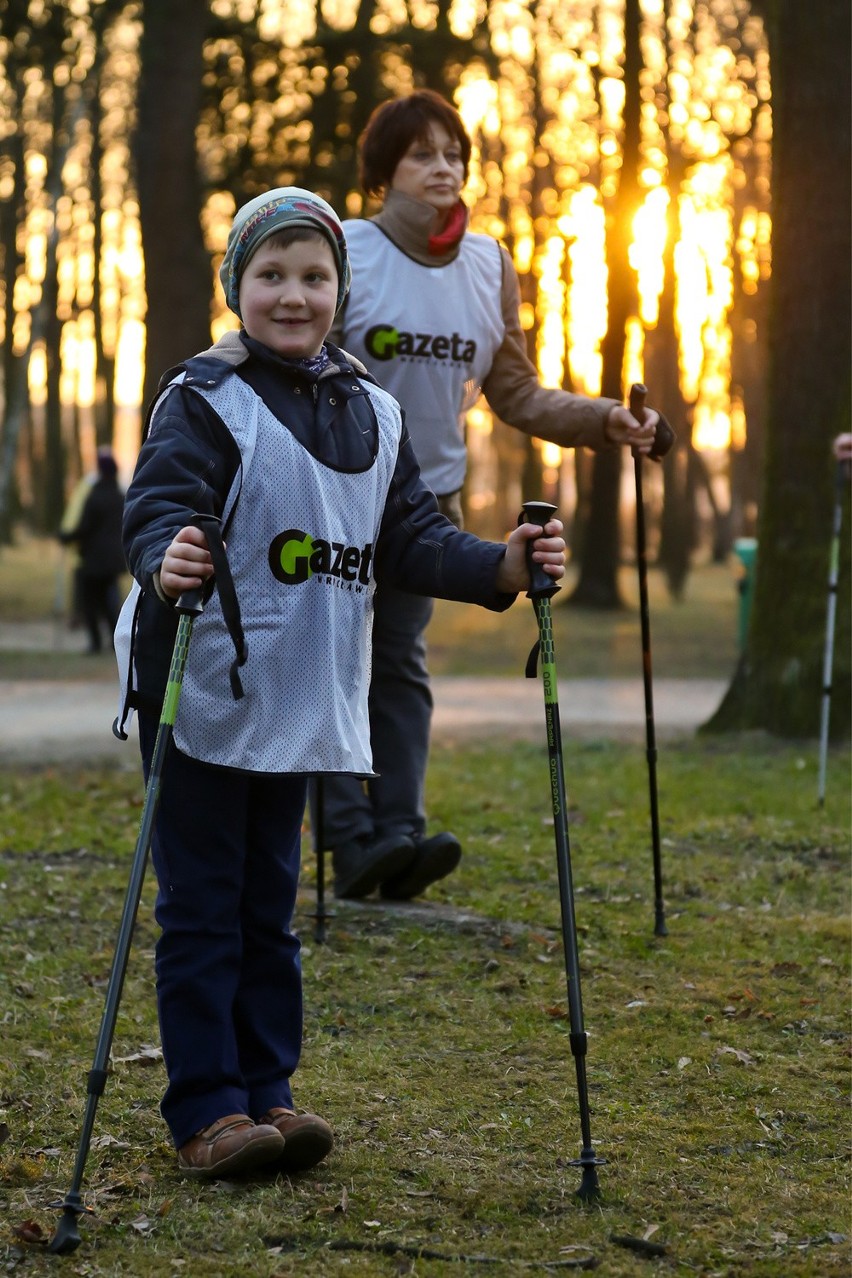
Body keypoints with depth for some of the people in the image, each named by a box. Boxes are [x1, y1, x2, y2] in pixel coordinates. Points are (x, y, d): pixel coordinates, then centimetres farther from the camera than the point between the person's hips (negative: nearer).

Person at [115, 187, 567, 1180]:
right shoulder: (204, 400, -10)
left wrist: (499, 568, -5)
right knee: (203, 906, -1)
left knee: (269, 906, 14)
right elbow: (156, 505, -23)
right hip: (201, 697, -6)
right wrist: (165, 558, -45)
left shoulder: (372, 412, 10)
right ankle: (205, 1114, 4)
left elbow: (408, 538, 11)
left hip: (301, 705, 6)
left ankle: (266, 1093, 21)